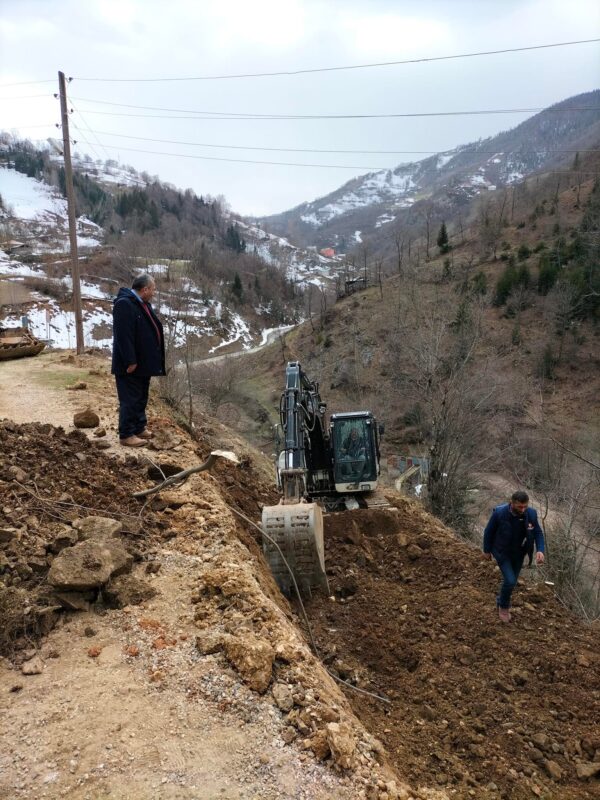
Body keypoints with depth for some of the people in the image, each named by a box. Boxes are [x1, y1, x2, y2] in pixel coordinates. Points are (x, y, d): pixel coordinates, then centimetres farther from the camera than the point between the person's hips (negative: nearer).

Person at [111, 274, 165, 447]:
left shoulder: (142, 304, 12)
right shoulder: (124, 304, -20)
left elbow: (151, 329, 20)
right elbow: (123, 335, -25)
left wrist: (153, 359, 17)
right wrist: (130, 361, -25)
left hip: (144, 362, 10)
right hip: (131, 365, -10)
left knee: (141, 398, 18)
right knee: (130, 399, -4)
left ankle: (139, 428, 29)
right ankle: (126, 435, 4)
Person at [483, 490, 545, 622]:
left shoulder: (531, 514, -23)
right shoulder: (499, 513, -32)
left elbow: (538, 533, -9)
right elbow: (489, 531, -15)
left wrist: (540, 550, -28)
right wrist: (487, 550, -2)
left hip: (518, 552, 4)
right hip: (501, 551, -4)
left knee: (511, 581, 17)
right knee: (510, 581, -11)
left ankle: (501, 601, 46)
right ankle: (504, 606, 19)